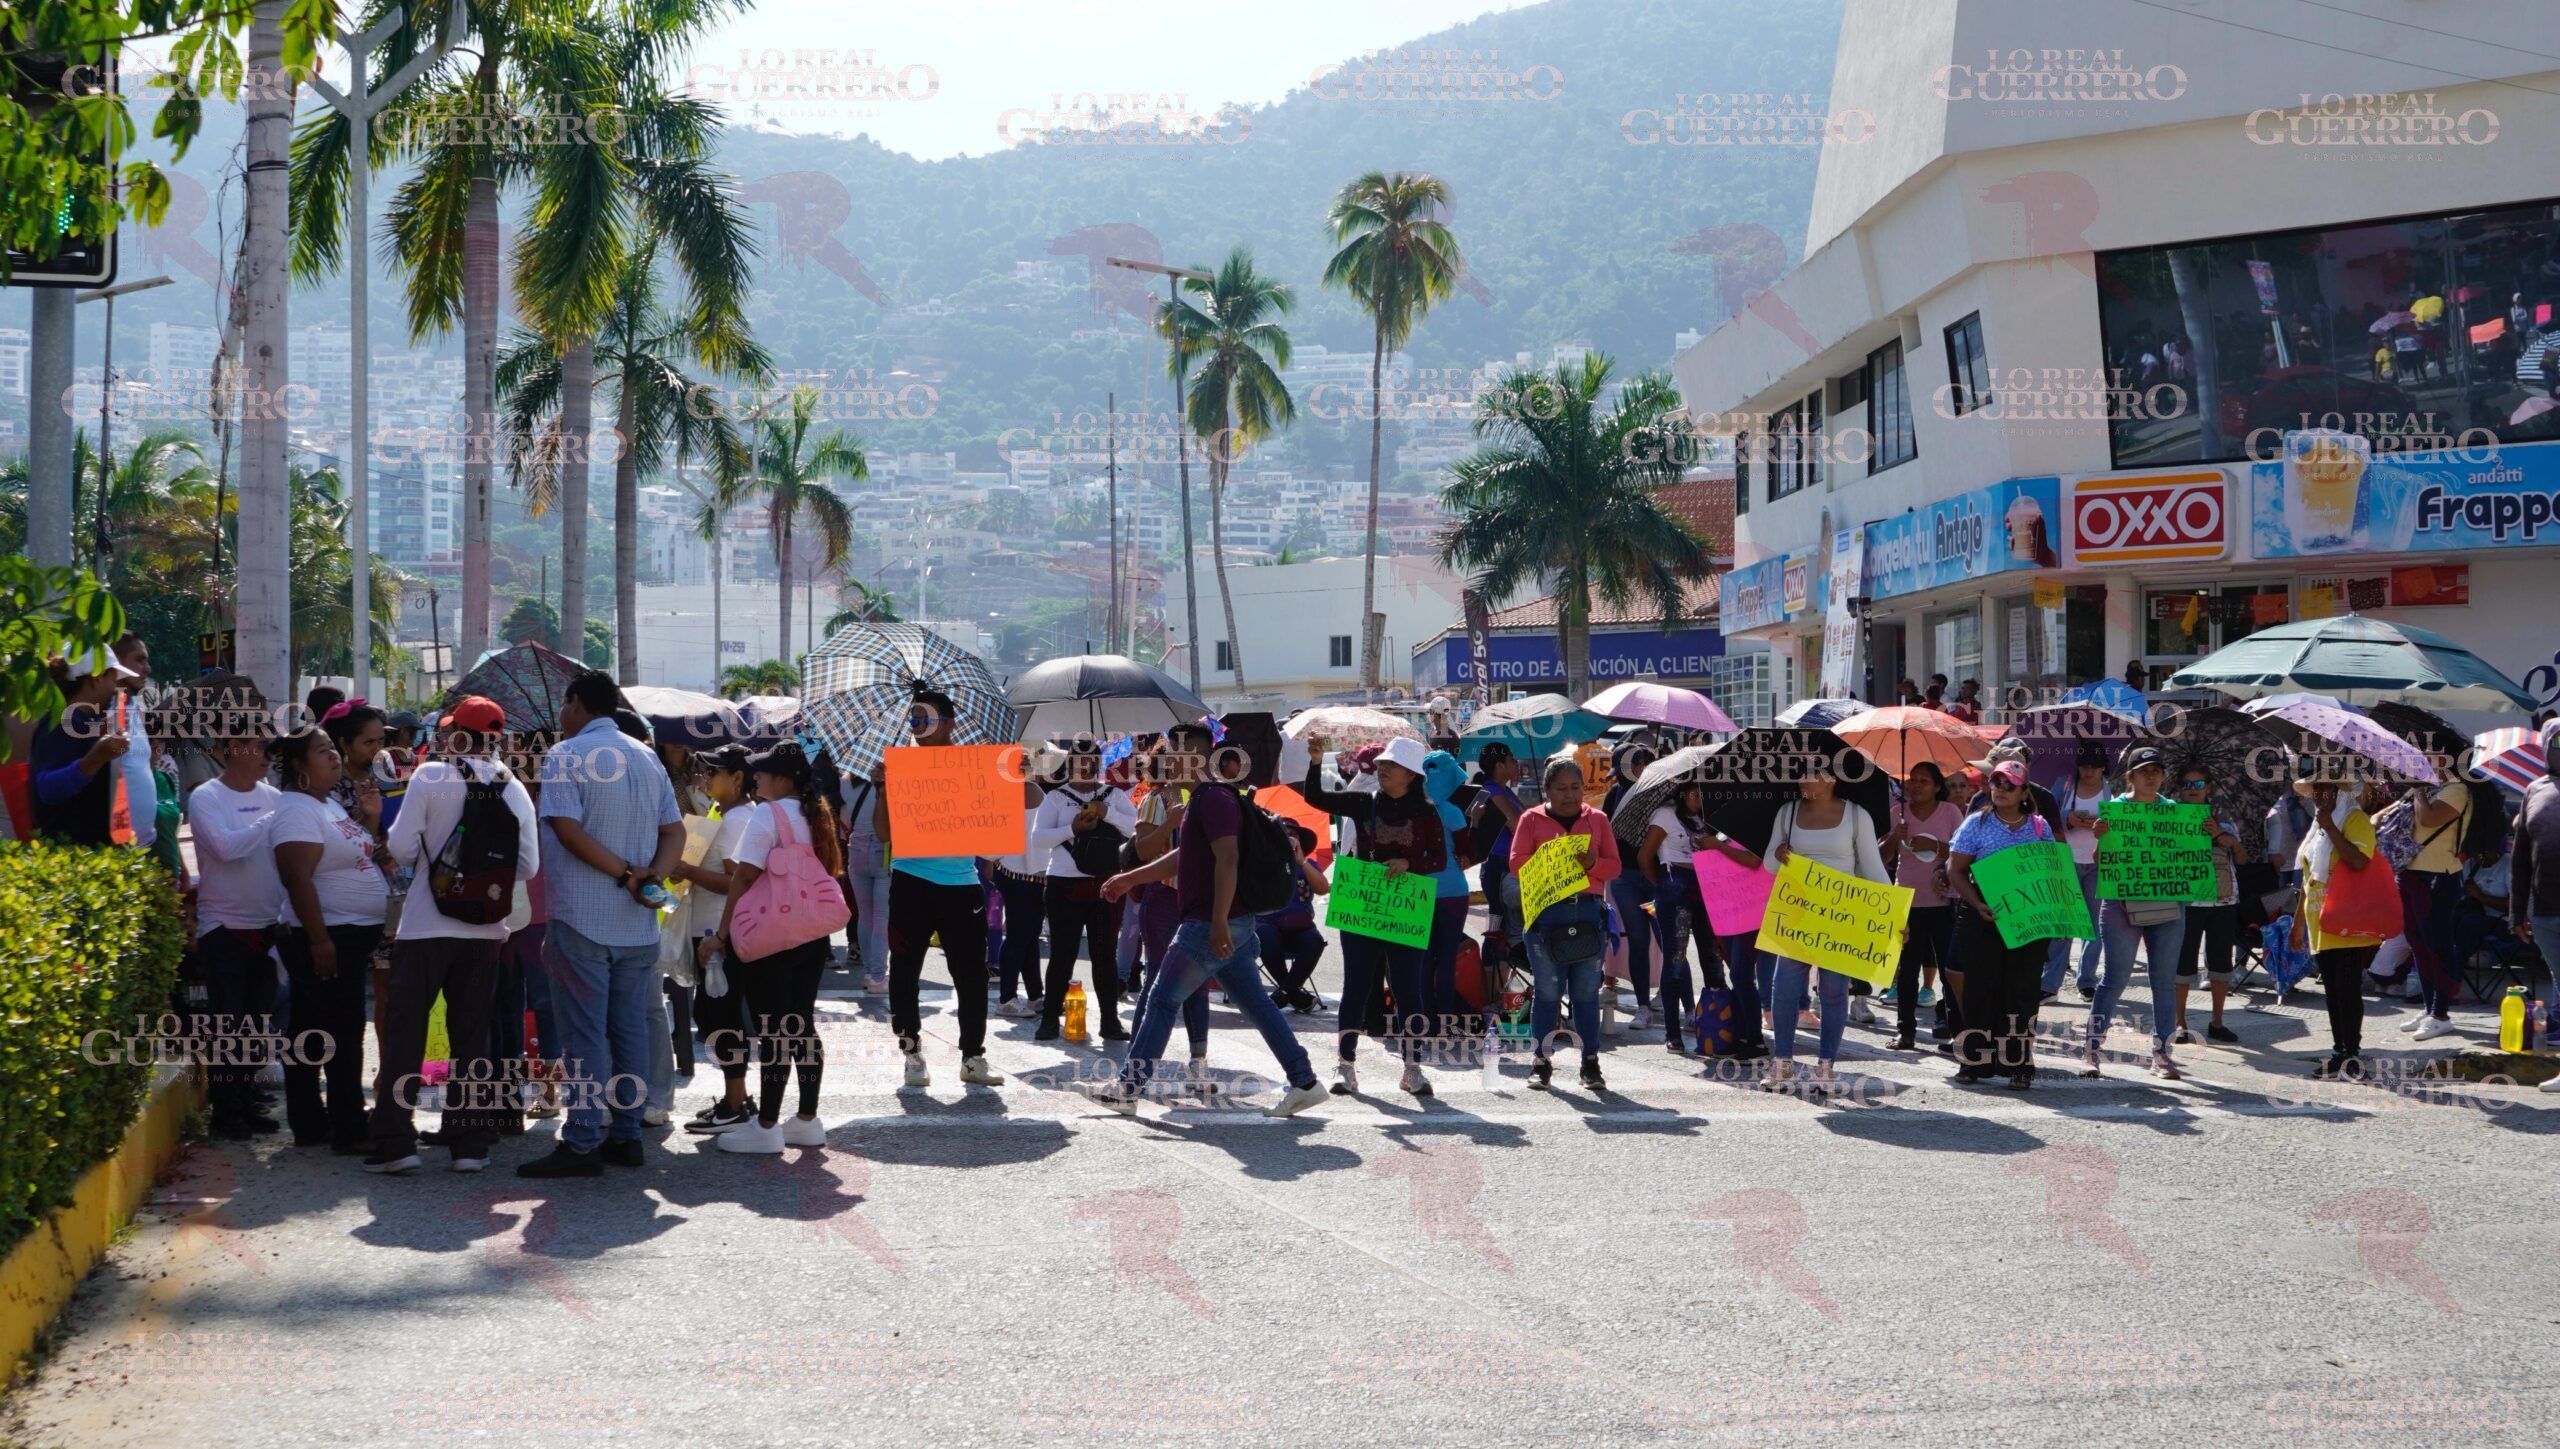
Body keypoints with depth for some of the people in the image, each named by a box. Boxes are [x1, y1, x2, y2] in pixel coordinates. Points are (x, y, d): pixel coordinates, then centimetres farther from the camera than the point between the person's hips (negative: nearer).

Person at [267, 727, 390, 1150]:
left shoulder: (330, 803, 15)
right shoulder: (296, 811, -15)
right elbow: (298, 878, -23)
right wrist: (318, 939, -26)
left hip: (351, 938, 10)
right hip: (327, 939, -10)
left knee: (310, 1033, 12)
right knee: (344, 1034, -7)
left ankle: (308, 1123, 17)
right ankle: (350, 1130, -3)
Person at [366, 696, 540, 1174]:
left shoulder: (430, 776, -9)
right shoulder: (513, 788, 0)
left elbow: (400, 848, -10)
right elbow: (528, 865, 1)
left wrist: (427, 857, 12)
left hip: (424, 928, -3)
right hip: (483, 931, 3)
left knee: (404, 1032, 5)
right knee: (473, 1035, 10)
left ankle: (395, 1141, 1)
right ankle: (470, 1143, 10)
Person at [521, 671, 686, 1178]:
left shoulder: (565, 755, -7)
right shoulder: (648, 759, 13)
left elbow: (567, 829, -18)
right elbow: (674, 832, 8)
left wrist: (625, 874, -14)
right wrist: (651, 876, -7)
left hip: (581, 921, -6)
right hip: (638, 925, 6)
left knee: (583, 1035, -4)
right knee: (630, 1030, 11)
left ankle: (582, 1144, -4)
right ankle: (626, 1135, 14)